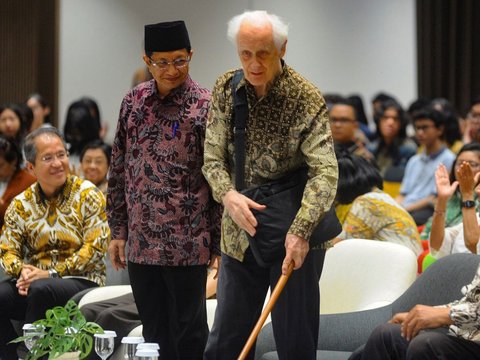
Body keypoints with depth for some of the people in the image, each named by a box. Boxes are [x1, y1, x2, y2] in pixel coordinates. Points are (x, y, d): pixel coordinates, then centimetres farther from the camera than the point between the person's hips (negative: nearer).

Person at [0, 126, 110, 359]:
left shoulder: (88, 196, -1)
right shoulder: (20, 205, 10)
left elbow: (95, 247, -9)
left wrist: (52, 273, -16)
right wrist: (21, 271, -15)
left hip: (81, 281, -3)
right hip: (35, 281, 3)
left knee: (41, 289, -36)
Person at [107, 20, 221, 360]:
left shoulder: (205, 106, -7)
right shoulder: (134, 102, 8)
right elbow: (119, 170, 13)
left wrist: (217, 241, -9)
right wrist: (118, 230, 10)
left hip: (187, 243, -5)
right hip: (141, 242, 5)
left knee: (189, 331, 3)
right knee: (154, 332, 12)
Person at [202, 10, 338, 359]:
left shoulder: (306, 98, -14)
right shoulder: (226, 90, 0)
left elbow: (325, 171, -21)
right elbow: (213, 159, 2)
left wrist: (300, 231, -34)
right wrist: (228, 195, -20)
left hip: (293, 237, -4)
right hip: (241, 232, 4)